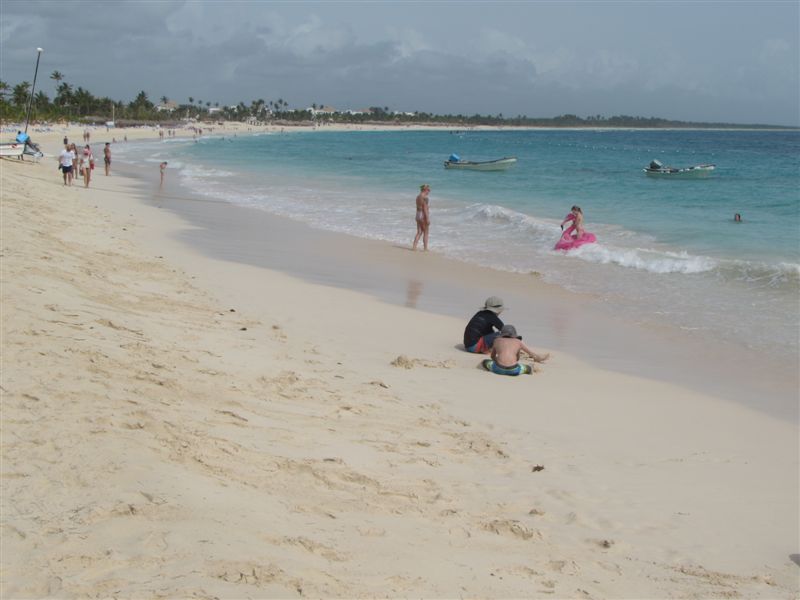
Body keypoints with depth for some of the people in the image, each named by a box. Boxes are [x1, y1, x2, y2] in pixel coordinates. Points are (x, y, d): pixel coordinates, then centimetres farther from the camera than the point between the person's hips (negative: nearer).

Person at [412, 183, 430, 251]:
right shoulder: (424, 197, -16)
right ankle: (425, 248, 6)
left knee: (419, 232, 11)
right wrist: (427, 219, -18)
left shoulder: (418, 197, 11)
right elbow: (425, 208, -19)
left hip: (418, 215, 8)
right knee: (425, 233, 2)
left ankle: (414, 247, 3)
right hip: (424, 215, -8)